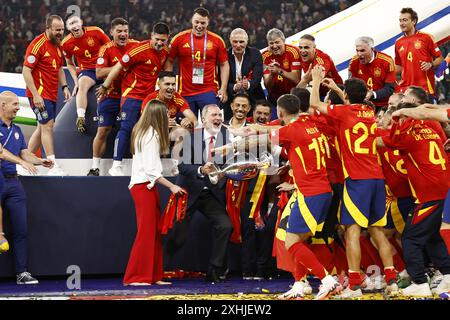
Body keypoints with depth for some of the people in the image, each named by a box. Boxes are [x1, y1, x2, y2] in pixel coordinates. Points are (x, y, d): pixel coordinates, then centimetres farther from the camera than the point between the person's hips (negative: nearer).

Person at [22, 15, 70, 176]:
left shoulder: (58, 45, 12)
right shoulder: (38, 45, -15)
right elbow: (26, 71, -17)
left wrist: (64, 86, 10)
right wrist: (35, 95, -21)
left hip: (51, 95, 9)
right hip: (40, 94, -9)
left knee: (42, 127, 12)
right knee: (47, 126, -10)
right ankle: (53, 166, -9)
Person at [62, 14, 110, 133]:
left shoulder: (96, 32, -8)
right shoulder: (66, 43, -1)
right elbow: (70, 64, 14)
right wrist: (76, 82, 1)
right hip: (86, 70, 0)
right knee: (82, 84, -32)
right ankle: (81, 118, -42)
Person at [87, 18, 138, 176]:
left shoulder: (136, 46, -3)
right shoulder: (106, 49, -8)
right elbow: (99, 73, -19)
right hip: (110, 96, -1)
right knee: (103, 131, 2)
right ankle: (95, 167, 12)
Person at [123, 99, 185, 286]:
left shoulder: (141, 132, 15)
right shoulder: (152, 135, -13)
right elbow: (151, 169, -19)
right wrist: (171, 186, -15)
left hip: (140, 185, 9)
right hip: (145, 186, -9)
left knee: (154, 233, 9)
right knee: (146, 232, -6)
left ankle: (153, 275, 10)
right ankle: (135, 277, -4)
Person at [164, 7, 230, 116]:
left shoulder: (217, 40, 2)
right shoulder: (180, 38, 2)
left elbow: (224, 65, 8)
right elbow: (169, 62, 9)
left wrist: (223, 88, 0)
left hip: (209, 92, -1)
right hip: (185, 93, 1)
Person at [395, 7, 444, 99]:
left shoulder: (425, 37, 1)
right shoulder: (398, 42, 14)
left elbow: (440, 59, 4)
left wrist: (431, 64, -14)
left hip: (425, 88, -4)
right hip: (406, 89, 4)